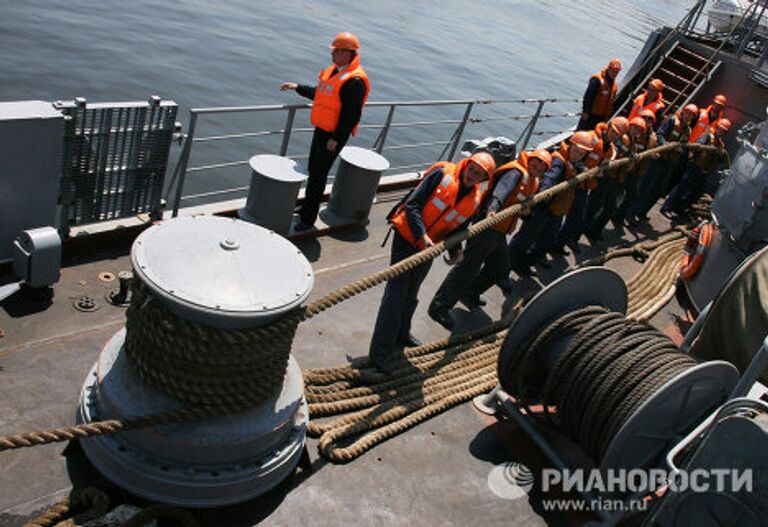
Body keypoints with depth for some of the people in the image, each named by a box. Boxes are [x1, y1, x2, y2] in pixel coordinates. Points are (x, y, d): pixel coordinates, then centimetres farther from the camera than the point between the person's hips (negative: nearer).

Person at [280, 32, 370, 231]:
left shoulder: (355, 81, -21)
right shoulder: (334, 70, 8)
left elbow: (352, 116, -23)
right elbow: (319, 94, 23)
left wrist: (336, 139, -21)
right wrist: (297, 87, 17)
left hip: (333, 135, -9)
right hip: (321, 130, 9)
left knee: (318, 176, -4)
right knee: (313, 171, 18)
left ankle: (308, 220, 6)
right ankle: (306, 210, 33)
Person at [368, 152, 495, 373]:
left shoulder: (476, 200, 1)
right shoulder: (442, 174, -17)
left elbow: (457, 229, 11)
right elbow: (412, 205, -20)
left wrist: (456, 250, -8)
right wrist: (422, 235, -30)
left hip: (429, 248, 6)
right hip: (407, 237, -6)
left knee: (411, 295, 23)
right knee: (395, 296, -6)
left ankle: (401, 334, 45)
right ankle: (379, 352, 1)